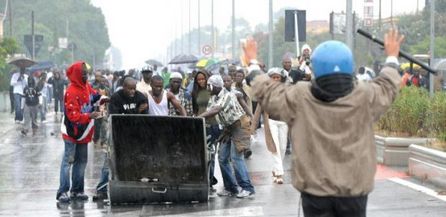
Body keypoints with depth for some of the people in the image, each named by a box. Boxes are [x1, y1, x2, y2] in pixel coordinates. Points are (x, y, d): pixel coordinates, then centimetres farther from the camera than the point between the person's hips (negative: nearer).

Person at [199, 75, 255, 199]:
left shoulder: (228, 96, -22)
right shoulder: (214, 98, 7)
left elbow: (215, 111, -34)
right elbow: (209, 111, 2)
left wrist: (198, 117, -37)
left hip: (239, 126, -9)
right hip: (228, 128, 9)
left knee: (236, 157, -16)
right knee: (222, 158, 4)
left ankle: (247, 189, -14)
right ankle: (231, 188, 12)